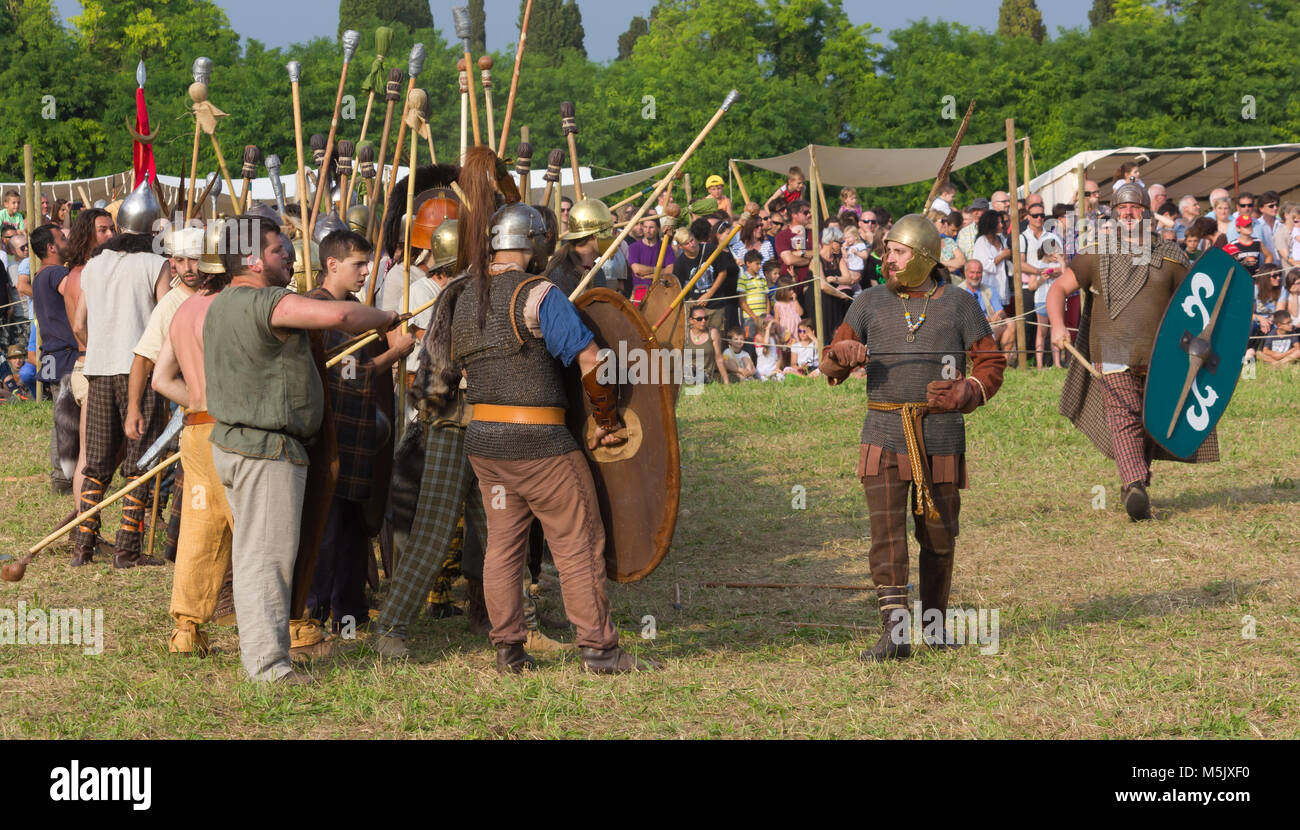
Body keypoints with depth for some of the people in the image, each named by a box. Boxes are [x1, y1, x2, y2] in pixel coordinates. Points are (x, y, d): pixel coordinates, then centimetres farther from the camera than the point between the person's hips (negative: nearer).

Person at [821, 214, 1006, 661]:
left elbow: (991, 365, 4)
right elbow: (831, 365, 9)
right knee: (886, 531, -11)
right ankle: (894, 633, -13)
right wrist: (842, 355, -15)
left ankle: (933, 621, 27)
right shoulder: (870, 302, 7)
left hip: (940, 435, 0)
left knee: (938, 534, 8)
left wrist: (963, 394, -15)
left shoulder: (958, 303, 3)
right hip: (885, 434, 0)